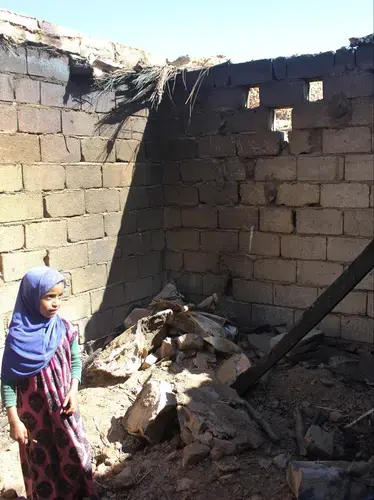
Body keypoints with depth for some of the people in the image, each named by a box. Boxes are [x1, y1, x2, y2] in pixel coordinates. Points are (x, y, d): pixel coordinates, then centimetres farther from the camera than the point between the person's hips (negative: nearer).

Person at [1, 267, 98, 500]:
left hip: (63, 408, 3)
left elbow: (76, 362, 4)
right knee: (41, 463, 15)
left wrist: (73, 390, -11)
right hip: (34, 414, -3)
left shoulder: (65, 328, -9)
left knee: (75, 455, 15)